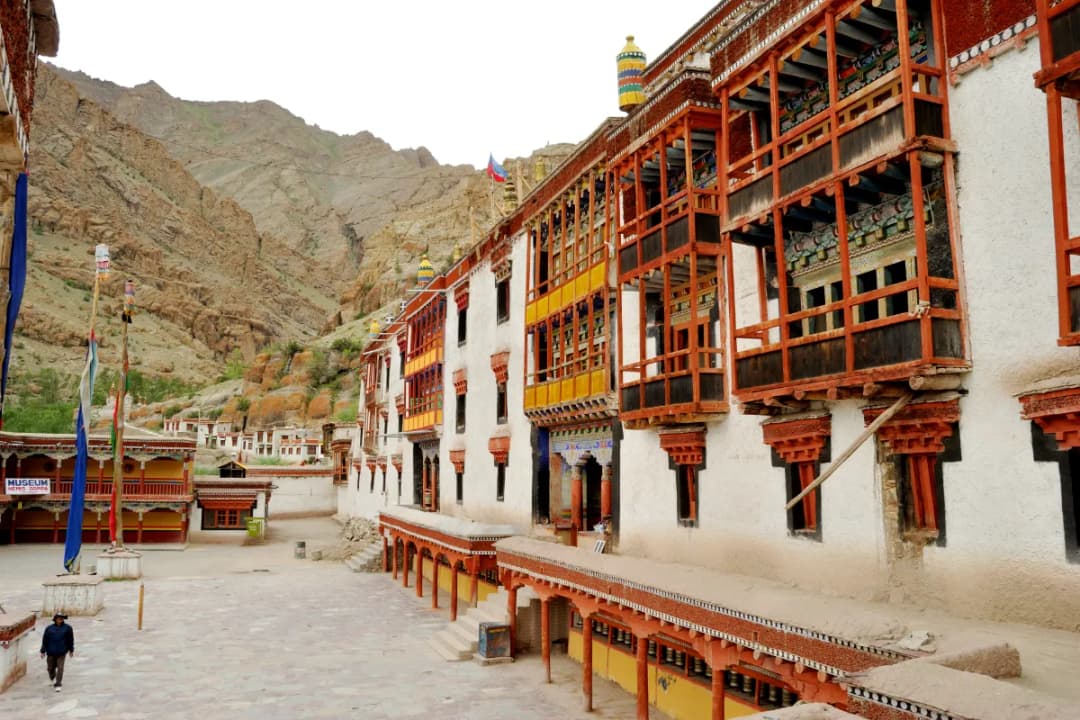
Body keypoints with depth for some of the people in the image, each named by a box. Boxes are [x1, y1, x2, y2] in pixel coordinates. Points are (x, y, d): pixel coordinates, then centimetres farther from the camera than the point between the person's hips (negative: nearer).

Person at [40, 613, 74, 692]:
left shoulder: (67, 628, -1)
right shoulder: (49, 628, -1)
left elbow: (70, 639, 7)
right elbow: (45, 640, 3)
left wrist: (71, 650, 12)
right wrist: (43, 651, 2)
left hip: (61, 652, -1)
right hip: (51, 652, 1)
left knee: (60, 668, -7)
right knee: (50, 668, 13)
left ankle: (58, 685, -1)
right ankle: (52, 679, 44)